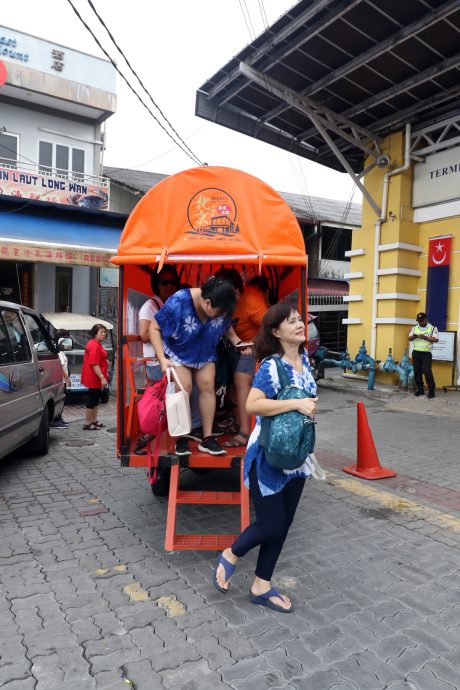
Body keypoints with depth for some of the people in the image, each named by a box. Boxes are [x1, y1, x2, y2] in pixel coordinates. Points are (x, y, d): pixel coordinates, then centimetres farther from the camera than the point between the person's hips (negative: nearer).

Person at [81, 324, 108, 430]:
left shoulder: (96, 344, 13)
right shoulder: (95, 345, -21)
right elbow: (94, 364, -26)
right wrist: (102, 377, -28)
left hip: (95, 378, 11)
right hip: (94, 378, -11)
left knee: (95, 398, 18)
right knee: (92, 399, -2)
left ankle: (94, 420, 29)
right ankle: (87, 423, 7)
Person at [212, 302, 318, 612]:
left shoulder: (305, 358, 4)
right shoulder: (272, 366, -21)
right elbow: (252, 405, -33)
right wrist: (296, 404, -31)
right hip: (268, 456, -7)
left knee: (284, 524, 14)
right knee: (271, 525, 2)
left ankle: (262, 586, 32)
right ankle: (231, 555, 32)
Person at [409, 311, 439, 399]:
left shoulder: (433, 328, -1)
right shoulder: (414, 328, 11)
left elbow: (436, 339, -9)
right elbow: (409, 338, 8)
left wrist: (425, 337, -20)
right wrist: (414, 336, -14)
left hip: (426, 353, -4)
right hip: (416, 353, 4)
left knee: (427, 371, -9)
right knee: (417, 371, 6)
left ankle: (431, 390, -3)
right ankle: (419, 389, 15)